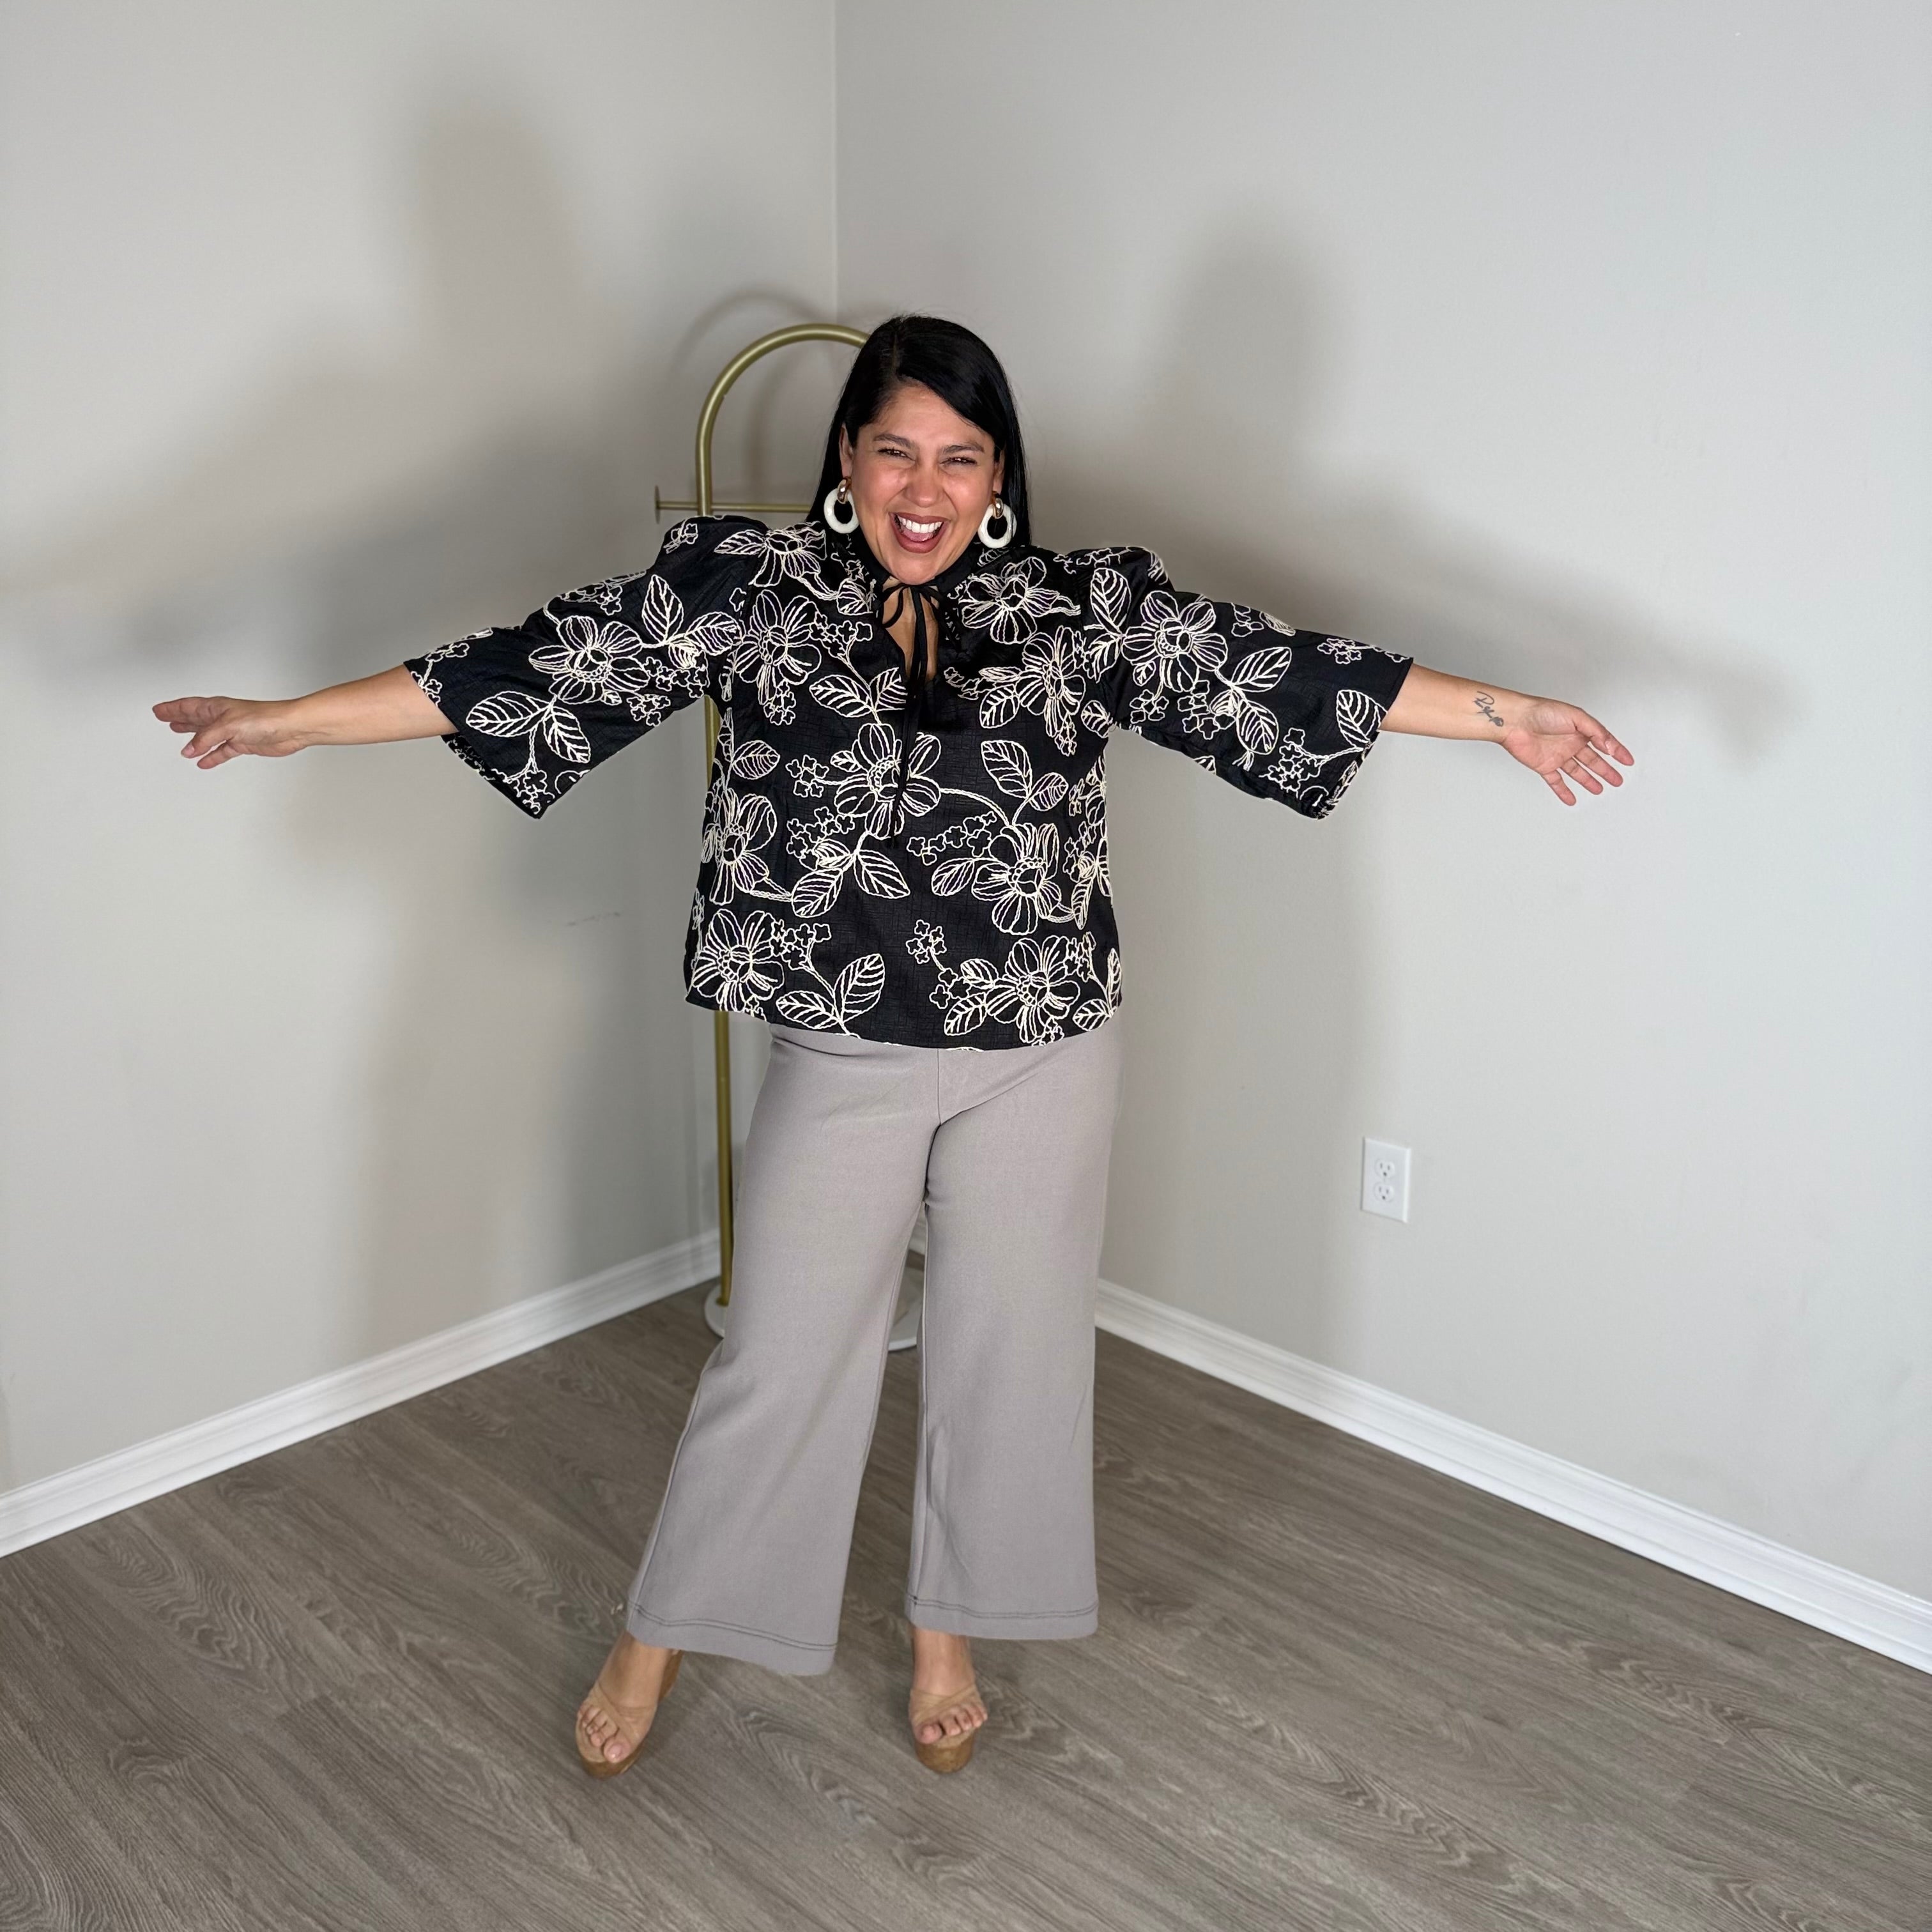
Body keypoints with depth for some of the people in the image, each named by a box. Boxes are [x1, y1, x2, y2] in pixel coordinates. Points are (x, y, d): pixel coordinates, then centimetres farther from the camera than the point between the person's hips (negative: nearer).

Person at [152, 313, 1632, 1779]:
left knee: (1010, 1349, 13)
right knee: (780, 1358, 9)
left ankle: (948, 1635, 37)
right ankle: (658, 1637, 33)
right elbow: (558, 663, -7)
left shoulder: (1083, 609, -1)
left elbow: (1269, 672, -2)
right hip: (841, 1055, -1)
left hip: (1043, 1059, 2)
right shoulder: (747, 586, -3)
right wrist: (289, 720, -10)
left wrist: (1504, 714, -6)